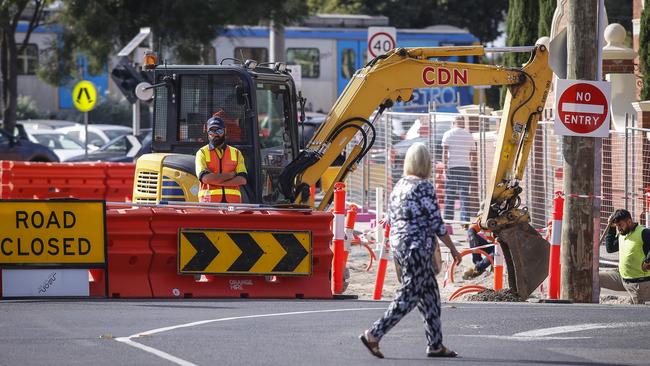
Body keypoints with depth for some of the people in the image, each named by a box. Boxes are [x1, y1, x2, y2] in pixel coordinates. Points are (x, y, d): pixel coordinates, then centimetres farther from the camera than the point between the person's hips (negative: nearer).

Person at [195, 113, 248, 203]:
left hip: (232, 202, 2)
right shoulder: (202, 153, 9)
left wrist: (216, 180, -8)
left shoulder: (236, 153, 16)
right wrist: (231, 175, -2)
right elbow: (205, 177, -8)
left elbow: (242, 179, 3)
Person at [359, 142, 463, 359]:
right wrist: (453, 250, -4)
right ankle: (374, 335, -8)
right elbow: (436, 223, -13)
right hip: (418, 247, -9)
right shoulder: (424, 187, -13)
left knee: (430, 293, 13)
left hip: (398, 244, 9)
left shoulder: (399, 186, 9)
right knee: (409, 296, -4)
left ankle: (436, 345, 14)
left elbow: (391, 219, 13)